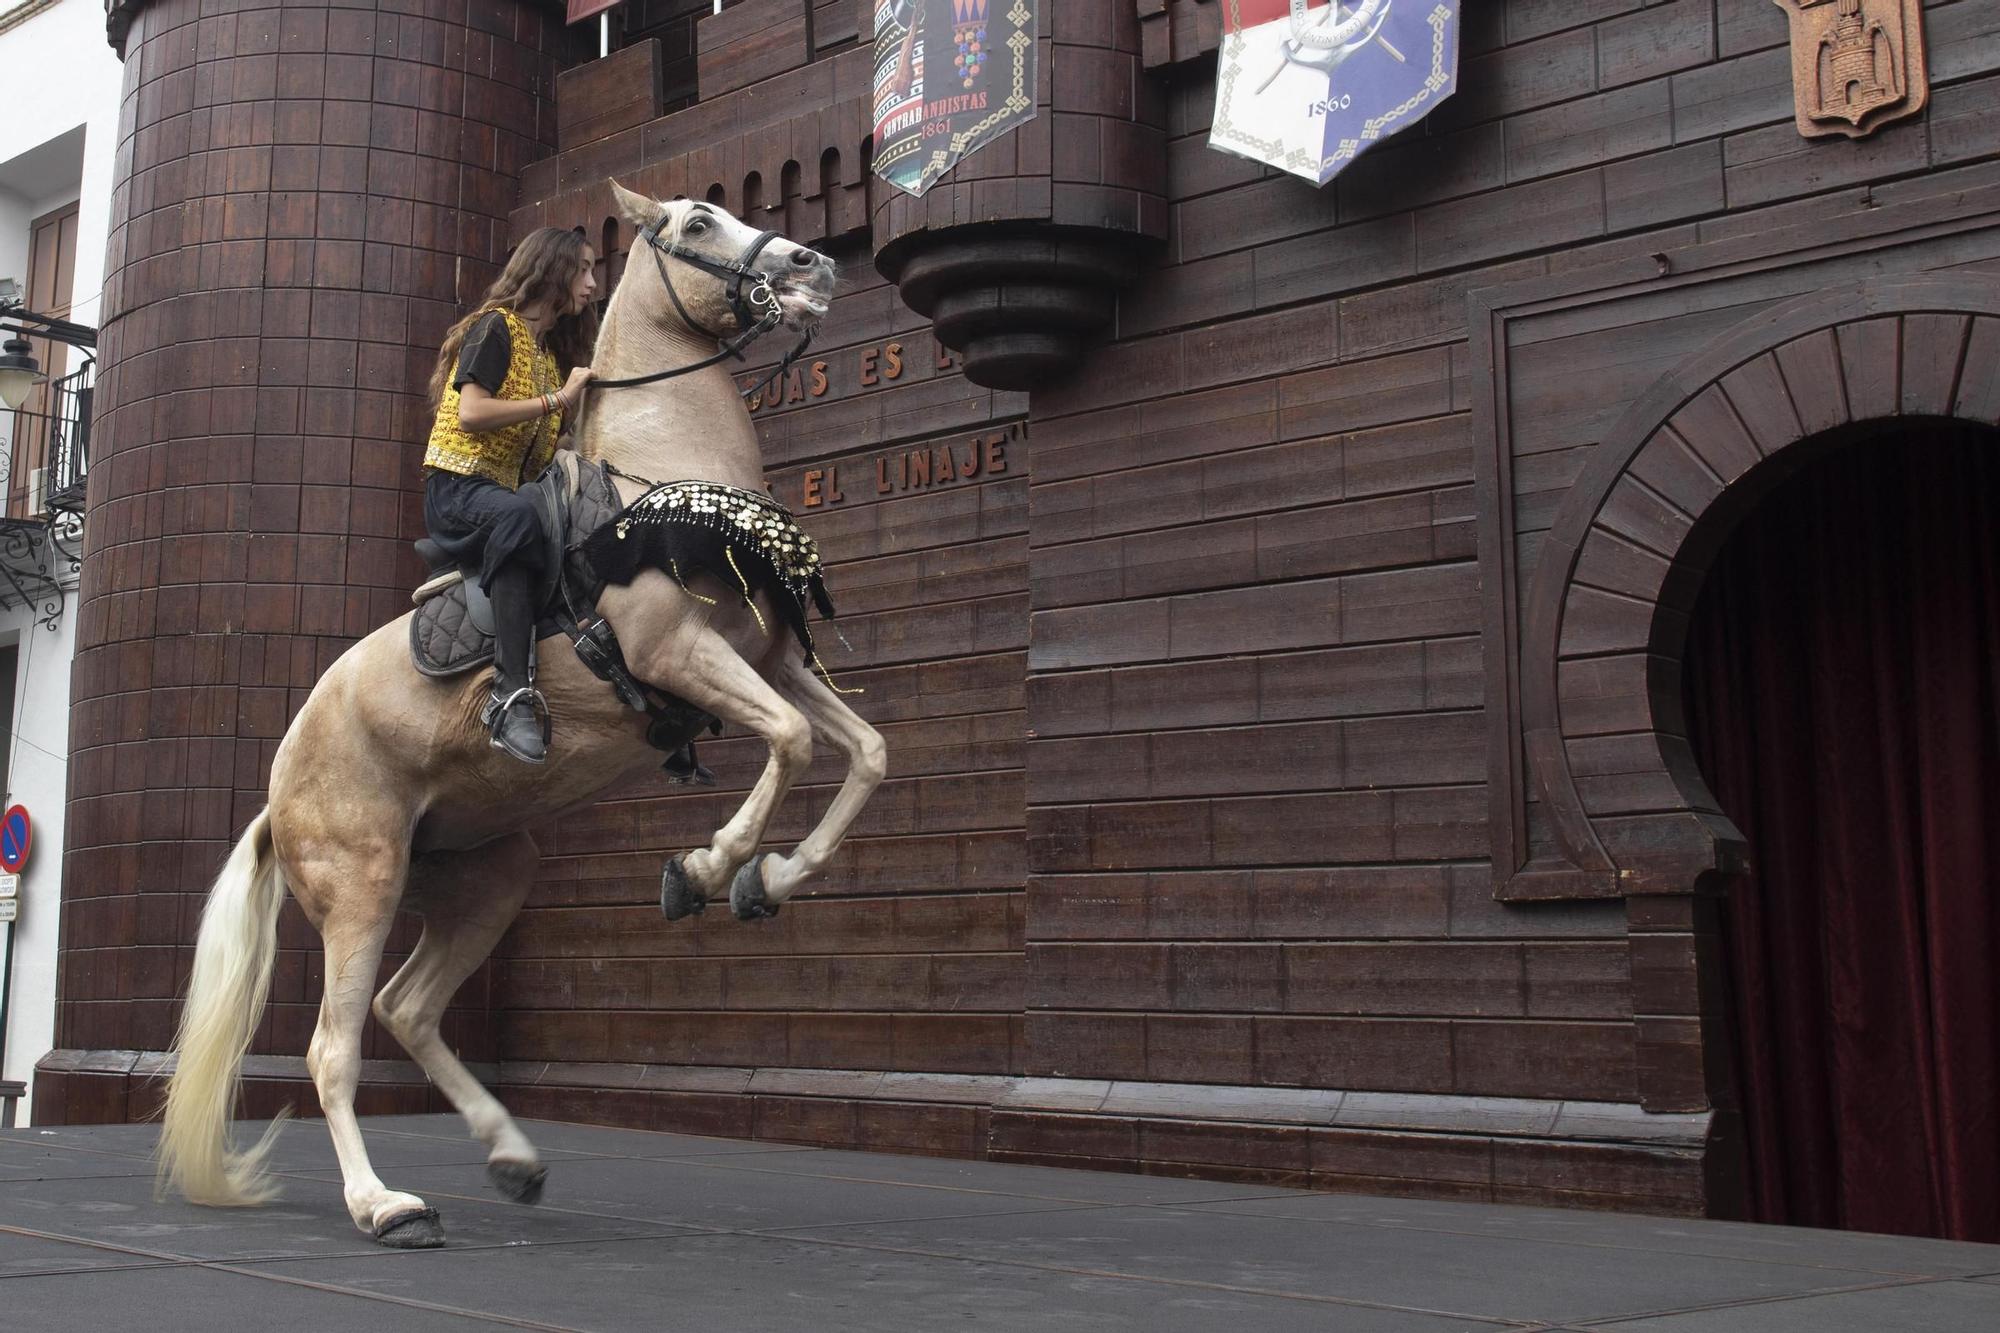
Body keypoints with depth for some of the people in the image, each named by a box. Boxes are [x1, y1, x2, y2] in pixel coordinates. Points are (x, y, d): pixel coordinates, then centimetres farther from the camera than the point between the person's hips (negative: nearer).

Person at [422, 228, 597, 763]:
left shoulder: (552, 352, 23)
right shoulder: (497, 326, -1)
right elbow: (470, 414, -15)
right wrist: (557, 400, -11)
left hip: (510, 492, 9)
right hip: (457, 485, -9)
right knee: (516, 514, -41)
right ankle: (513, 694, -50)